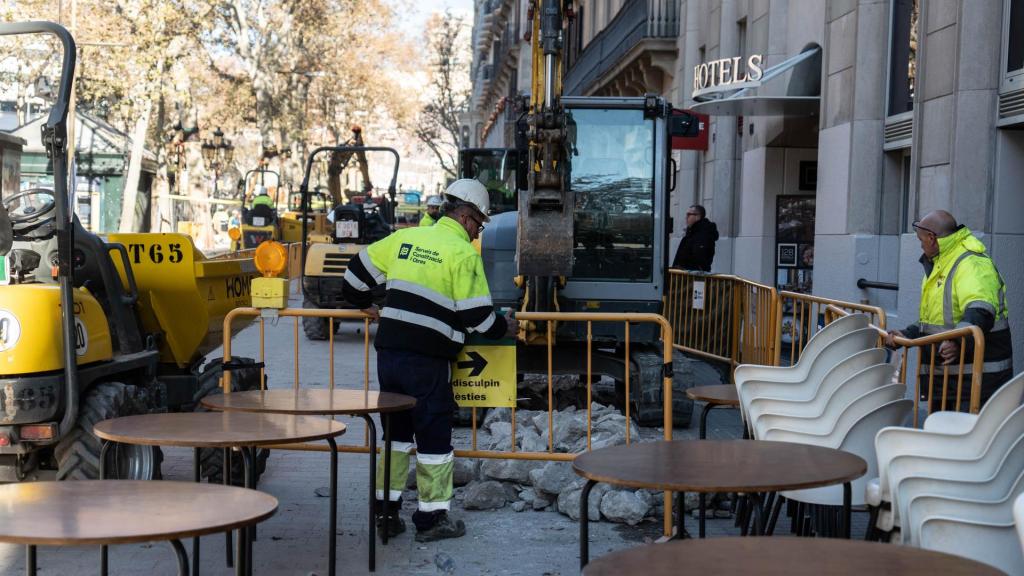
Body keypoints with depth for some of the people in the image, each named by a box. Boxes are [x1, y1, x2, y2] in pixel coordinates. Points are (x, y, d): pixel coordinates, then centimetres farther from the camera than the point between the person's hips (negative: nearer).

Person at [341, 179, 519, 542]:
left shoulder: (406, 237, 11)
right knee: (434, 436, 6)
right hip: (427, 361, -6)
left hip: (388, 352, 6)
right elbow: (476, 315, -9)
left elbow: (359, 269, 17)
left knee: (397, 431, 18)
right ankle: (432, 518, 12)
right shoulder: (463, 253, -7)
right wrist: (504, 329, 9)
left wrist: (364, 304, 34)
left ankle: (386, 511, 22)